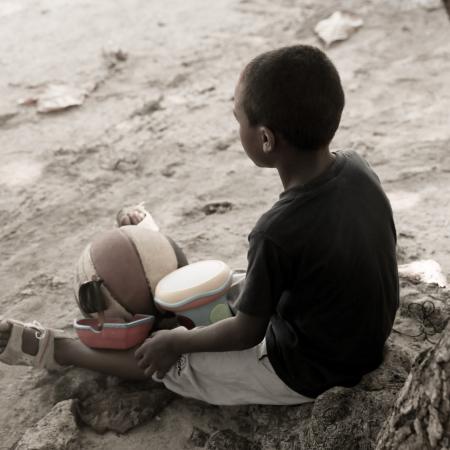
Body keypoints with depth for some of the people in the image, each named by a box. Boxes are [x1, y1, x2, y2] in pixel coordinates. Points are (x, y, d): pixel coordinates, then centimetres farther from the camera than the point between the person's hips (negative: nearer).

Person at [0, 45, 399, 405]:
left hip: (306, 374, -6)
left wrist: (177, 341, -4)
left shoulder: (277, 234, -35)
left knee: (161, 357, 10)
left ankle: (54, 349, 30)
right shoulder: (357, 168, -13)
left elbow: (246, 334, -20)